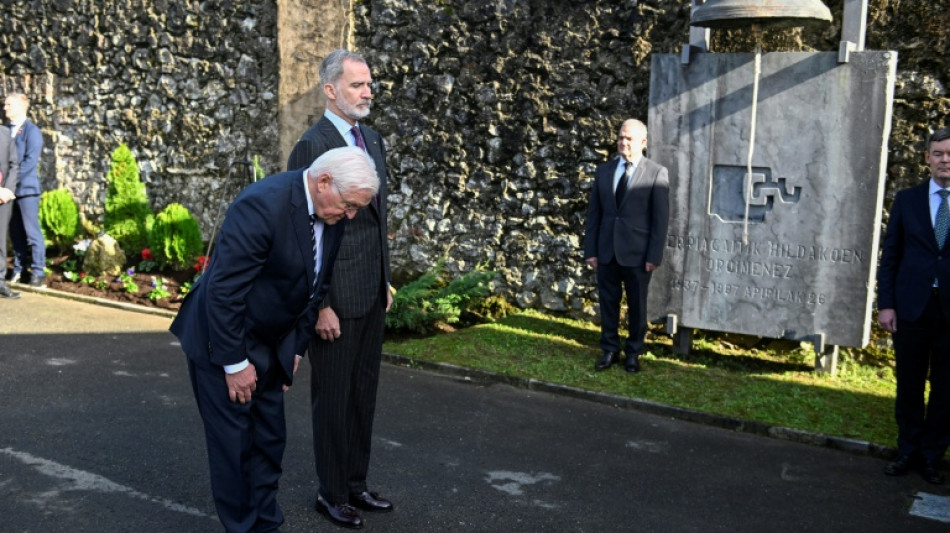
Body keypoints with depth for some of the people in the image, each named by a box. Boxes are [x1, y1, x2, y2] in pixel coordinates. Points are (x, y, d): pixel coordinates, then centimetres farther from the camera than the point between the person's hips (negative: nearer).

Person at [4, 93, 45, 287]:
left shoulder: (31, 130, -6)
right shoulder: (7, 130, 14)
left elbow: (31, 160, -14)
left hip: (26, 187, -6)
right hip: (9, 188, 6)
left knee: (32, 231, -4)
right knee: (15, 232, 10)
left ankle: (38, 271, 1)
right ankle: (18, 269, 17)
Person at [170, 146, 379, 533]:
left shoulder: (331, 216, -4)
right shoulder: (264, 204, -28)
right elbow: (224, 289, -27)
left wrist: (296, 347, 6)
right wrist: (234, 362, -21)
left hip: (269, 343, 8)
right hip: (221, 339, -7)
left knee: (270, 439, 12)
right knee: (234, 441, 1)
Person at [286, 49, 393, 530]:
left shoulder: (373, 140, 11)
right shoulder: (311, 146, -14)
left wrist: (386, 279, 16)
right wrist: (319, 305, -16)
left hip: (373, 294, 8)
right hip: (337, 296, -7)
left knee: (364, 394, 16)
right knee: (333, 397, 6)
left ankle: (356, 483, 30)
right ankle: (332, 494, 22)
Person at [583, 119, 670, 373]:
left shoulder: (657, 173, -5)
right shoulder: (604, 170, 7)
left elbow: (661, 217, -7)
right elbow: (594, 213, 8)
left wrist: (654, 256, -10)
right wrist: (590, 250, 3)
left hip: (637, 253, -3)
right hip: (606, 251, 3)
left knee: (637, 305, 9)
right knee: (608, 302, 9)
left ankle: (633, 353, 23)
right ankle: (610, 350, 22)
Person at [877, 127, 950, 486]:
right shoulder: (907, 199, 6)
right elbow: (890, 255, 5)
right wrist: (885, 304, -2)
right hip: (912, 307, 1)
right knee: (909, 386, 8)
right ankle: (909, 452, 21)